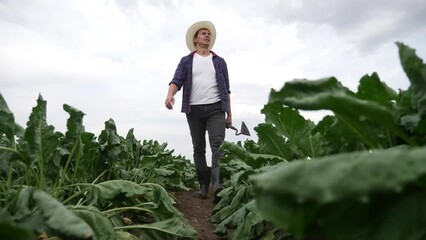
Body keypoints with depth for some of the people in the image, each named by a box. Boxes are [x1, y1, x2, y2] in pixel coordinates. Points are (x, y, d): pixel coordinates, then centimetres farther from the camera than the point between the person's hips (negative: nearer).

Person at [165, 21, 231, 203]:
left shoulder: (219, 61, 15)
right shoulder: (186, 61, 12)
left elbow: (226, 89, 14)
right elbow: (177, 80, -3)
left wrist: (229, 114, 9)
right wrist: (170, 94, -26)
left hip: (216, 108, 0)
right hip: (194, 109, 0)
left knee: (217, 145, -16)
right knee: (198, 148, 3)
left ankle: (218, 184, -24)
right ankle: (204, 186, 10)